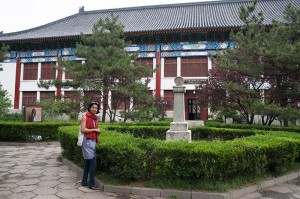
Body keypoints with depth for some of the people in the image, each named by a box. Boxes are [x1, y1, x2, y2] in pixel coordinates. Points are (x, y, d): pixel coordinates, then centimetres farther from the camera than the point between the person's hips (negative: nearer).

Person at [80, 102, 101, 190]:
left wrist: (98, 131, 4)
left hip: (93, 141, 8)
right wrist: (94, 130, -13)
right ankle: (91, 184, -3)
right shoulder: (85, 117, -7)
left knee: (87, 162, 14)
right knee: (93, 162, -11)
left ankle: (84, 181, 25)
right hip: (87, 141, -8)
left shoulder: (95, 118, 14)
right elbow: (83, 130, -16)